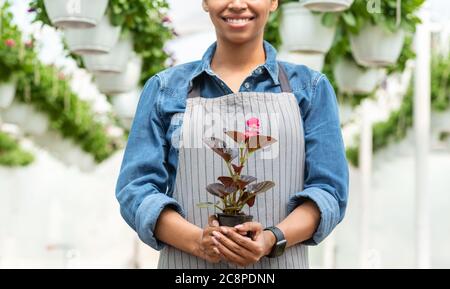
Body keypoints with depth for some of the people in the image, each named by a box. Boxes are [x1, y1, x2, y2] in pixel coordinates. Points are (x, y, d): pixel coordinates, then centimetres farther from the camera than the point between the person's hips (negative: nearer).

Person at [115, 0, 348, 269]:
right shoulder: (164, 88, 5)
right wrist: (198, 241, -19)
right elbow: (137, 188, -1)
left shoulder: (311, 88, 4)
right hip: (187, 262, 0)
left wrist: (272, 240, -20)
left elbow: (328, 189, -2)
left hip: (279, 261, 0)